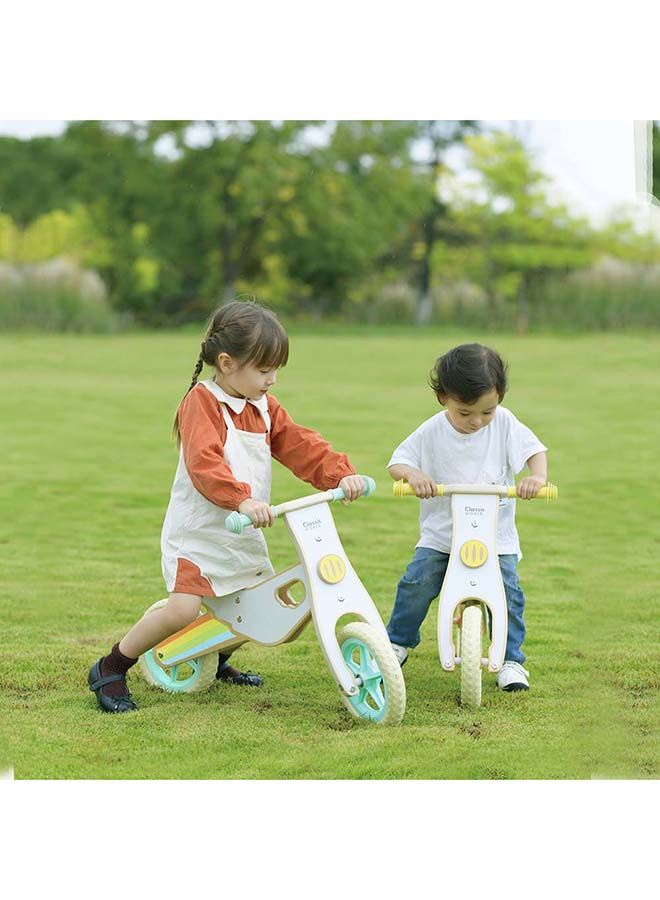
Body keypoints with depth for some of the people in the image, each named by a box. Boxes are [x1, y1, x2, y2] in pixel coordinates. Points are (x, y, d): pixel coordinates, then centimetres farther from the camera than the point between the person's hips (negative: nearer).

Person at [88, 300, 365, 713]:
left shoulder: (264, 408, 11)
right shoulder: (201, 402, -15)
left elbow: (302, 446, 5)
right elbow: (204, 464, -29)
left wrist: (341, 473, -12)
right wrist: (242, 499, -43)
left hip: (244, 536, 8)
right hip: (198, 530, -8)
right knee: (183, 609, -21)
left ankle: (217, 659, 38)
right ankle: (109, 671, -6)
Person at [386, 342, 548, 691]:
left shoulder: (504, 423, -7)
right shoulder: (431, 433, -8)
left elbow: (534, 449, -2)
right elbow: (397, 461, -5)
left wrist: (538, 476, -23)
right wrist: (412, 473, -28)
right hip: (439, 534, 0)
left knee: (507, 593, -12)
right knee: (416, 583, -10)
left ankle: (511, 660, 5)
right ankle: (398, 642, 15)